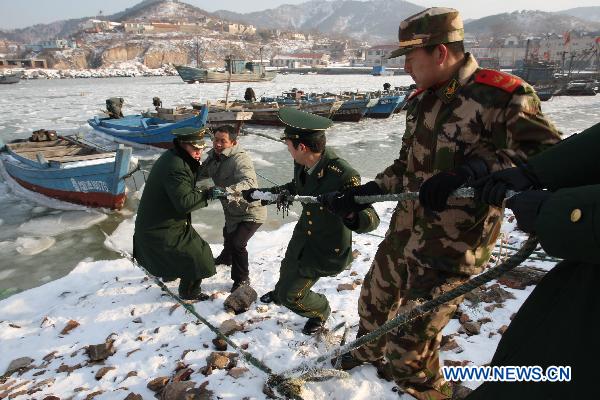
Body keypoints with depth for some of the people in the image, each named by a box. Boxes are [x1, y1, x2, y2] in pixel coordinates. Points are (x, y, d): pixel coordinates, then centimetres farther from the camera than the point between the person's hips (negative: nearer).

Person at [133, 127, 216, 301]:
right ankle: (190, 292, 17)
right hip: (161, 231, -11)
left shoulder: (171, 157, 4)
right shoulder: (175, 167, -30)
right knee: (198, 255, -3)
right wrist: (208, 194, -28)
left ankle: (168, 273, 60)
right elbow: (184, 202, -35)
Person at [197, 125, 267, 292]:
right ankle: (226, 258, 64)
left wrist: (227, 191, -62)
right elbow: (200, 173, 5)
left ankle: (242, 279, 6)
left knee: (237, 243, -19)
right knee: (228, 235, 31)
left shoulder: (240, 159, -31)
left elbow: (249, 182, -47)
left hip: (250, 212, -9)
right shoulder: (213, 157, -4)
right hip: (232, 210, 9)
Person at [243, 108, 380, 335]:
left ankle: (320, 311, 37)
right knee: (287, 271, 29)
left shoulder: (344, 177, -38)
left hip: (328, 248, -6)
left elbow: (371, 220, -32)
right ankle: (281, 291, 66)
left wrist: (351, 215, -55)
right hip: (304, 233, 6)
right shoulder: (302, 164, -15)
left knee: (291, 296, 3)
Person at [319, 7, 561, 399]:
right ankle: (370, 350, 57)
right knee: (373, 300, 25)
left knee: (409, 347, 0)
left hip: (450, 248, -7)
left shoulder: (502, 94, -17)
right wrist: (360, 194, 7)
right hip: (403, 232, 8)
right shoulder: (422, 100, 7)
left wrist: (472, 170, -33)